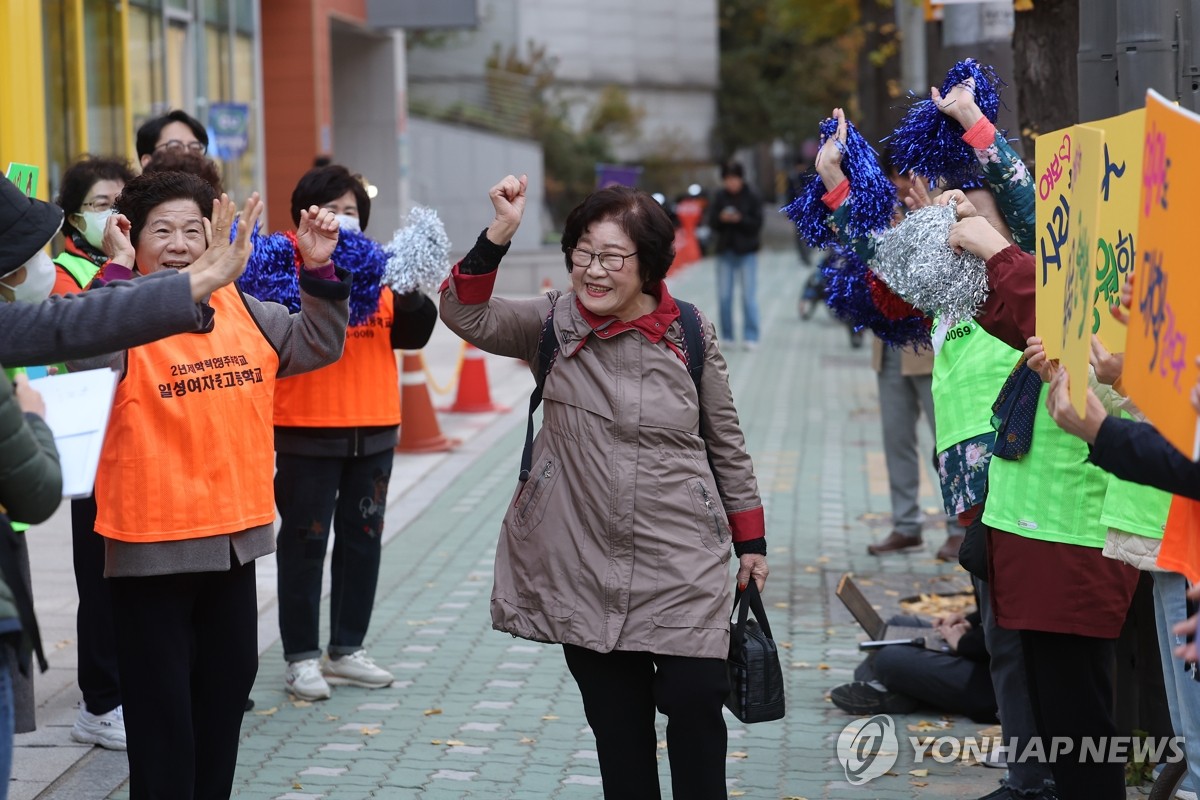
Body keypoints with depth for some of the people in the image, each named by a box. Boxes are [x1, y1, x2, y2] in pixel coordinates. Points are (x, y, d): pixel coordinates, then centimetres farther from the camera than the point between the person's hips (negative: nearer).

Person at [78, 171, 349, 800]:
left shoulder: (243, 311, 6)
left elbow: (318, 343, 14)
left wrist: (319, 270, 1)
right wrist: (119, 273, -33)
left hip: (235, 538, 6)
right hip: (151, 547, -6)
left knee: (226, 689, 19)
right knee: (162, 708, 3)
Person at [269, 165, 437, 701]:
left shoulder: (378, 265, 11)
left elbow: (412, 334, 9)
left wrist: (411, 292, -9)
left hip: (373, 428, 6)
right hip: (308, 430, -5)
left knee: (363, 538, 11)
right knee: (305, 540, 1)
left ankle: (347, 650, 22)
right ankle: (301, 657, 8)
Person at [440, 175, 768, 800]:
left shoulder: (690, 332, 0)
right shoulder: (553, 323, 1)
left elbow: (726, 442, 8)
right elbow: (465, 316, -14)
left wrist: (750, 541, 11)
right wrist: (498, 235, -27)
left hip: (683, 561, -1)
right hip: (585, 563, 1)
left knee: (696, 700, -9)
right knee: (616, 719, 7)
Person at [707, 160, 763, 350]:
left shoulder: (751, 197, -4)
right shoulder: (720, 196, 3)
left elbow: (757, 224, -7)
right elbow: (711, 222, 3)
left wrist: (739, 219, -21)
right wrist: (721, 218, -17)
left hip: (747, 251, -3)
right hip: (725, 251, 3)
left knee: (749, 296, -5)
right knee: (724, 296, 4)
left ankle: (750, 337, -2)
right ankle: (727, 335, 14)